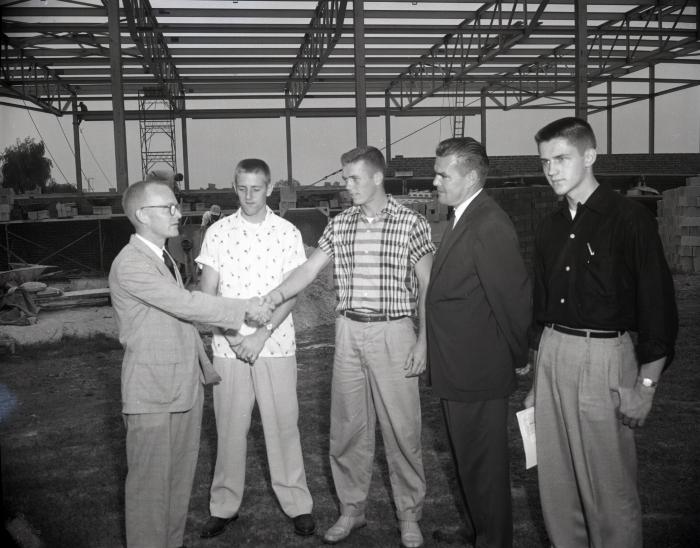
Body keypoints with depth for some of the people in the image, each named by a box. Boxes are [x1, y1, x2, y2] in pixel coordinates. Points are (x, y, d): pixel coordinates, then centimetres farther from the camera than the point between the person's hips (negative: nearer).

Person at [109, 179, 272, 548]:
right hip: (152, 391, -9)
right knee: (151, 480, 3)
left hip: (185, 383, 9)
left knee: (181, 475, 17)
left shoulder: (163, 257, 14)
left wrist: (202, 366, 17)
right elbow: (187, 304, -22)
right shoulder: (130, 264, -17)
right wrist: (244, 309, -16)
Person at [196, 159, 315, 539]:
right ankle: (224, 505, 25)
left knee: (283, 424, 6)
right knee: (230, 427, 10)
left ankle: (297, 504, 20)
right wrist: (232, 336, -12)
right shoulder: (218, 233, 2)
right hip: (228, 347, 1)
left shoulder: (288, 233, -1)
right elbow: (207, 293, 0)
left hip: (275, 344, -1)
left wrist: (262, 335, -16)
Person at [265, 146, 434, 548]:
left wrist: (424, 340, -7)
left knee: (402, 428, 4)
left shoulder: (412, 224, -5)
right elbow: (309, 270, 5)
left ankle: (410, 516, 22)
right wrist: (272, 298, -9)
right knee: (347, 427, 11)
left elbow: (427, 286, -3)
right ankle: (352, 510, 28)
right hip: (349, 332, 4)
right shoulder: (340, 225, 7)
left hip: (393, 333, -4)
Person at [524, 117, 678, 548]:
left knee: (609, 488, 2)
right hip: (552, 354, 6)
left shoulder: (630, 218, -7)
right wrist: (538, 378, 19)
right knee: (555, 480, 13)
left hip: (605, 357, -6)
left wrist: (646, 384, -12)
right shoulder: (551, 229, 12)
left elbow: (658, 303, -9)